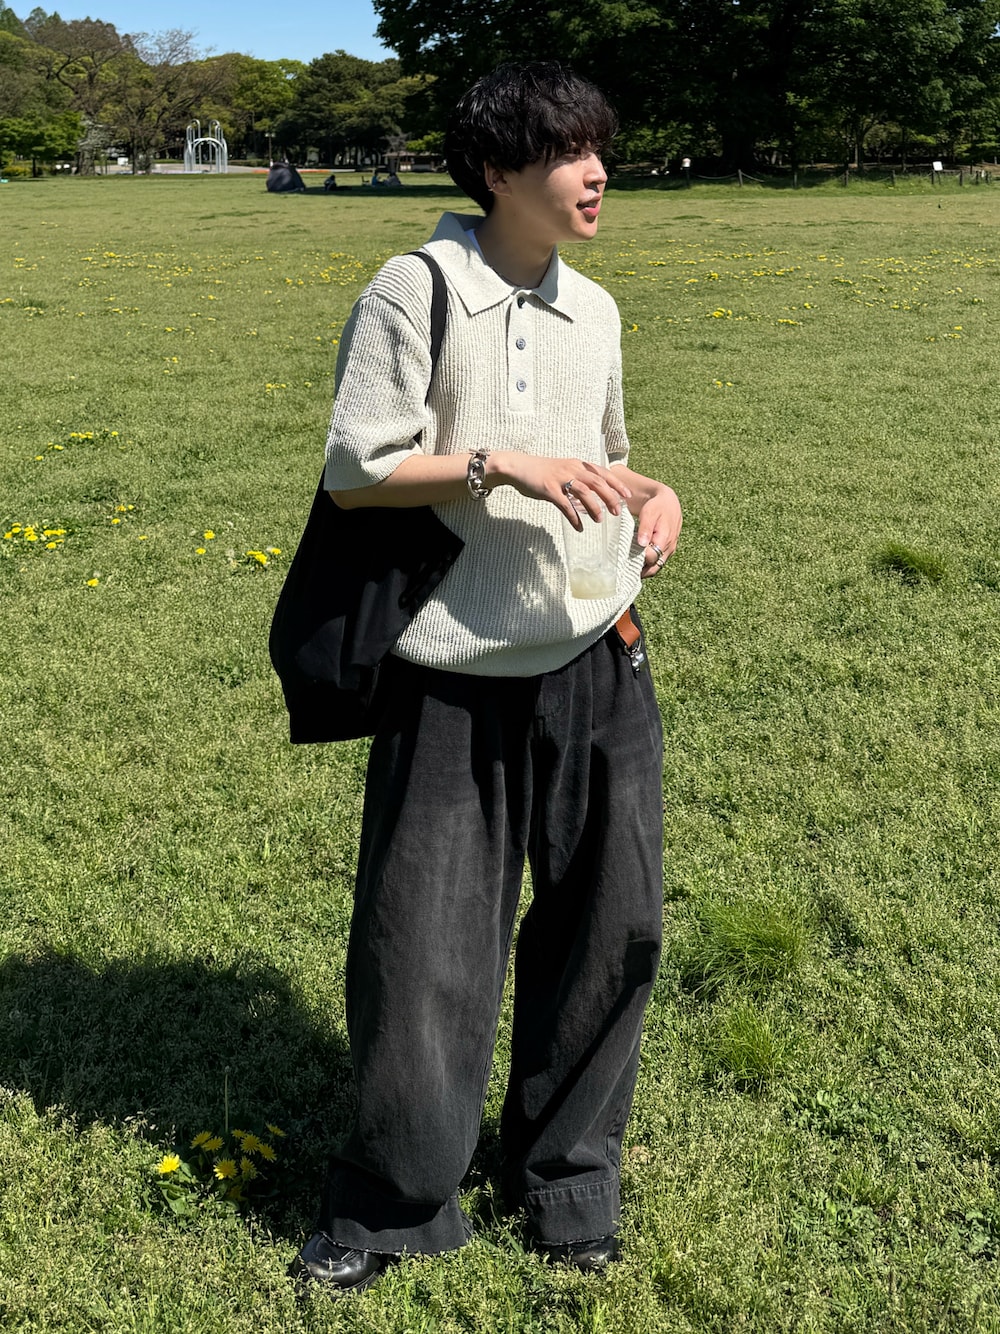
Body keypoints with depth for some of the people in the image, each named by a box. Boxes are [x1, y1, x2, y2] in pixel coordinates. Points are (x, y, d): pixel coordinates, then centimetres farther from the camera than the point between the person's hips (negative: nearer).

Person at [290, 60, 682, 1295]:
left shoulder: (593, 309, 12)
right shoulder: (416, 290, -7)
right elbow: (354, 469, -10)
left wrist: (654, 495, 3)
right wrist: (500, 465, -19)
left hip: (596, 659, 6)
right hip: (457, 676, -5)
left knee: (611, 924, 12)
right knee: (422, 948, 3)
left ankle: (567, 1172, 34)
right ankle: (394, 1204, 26)